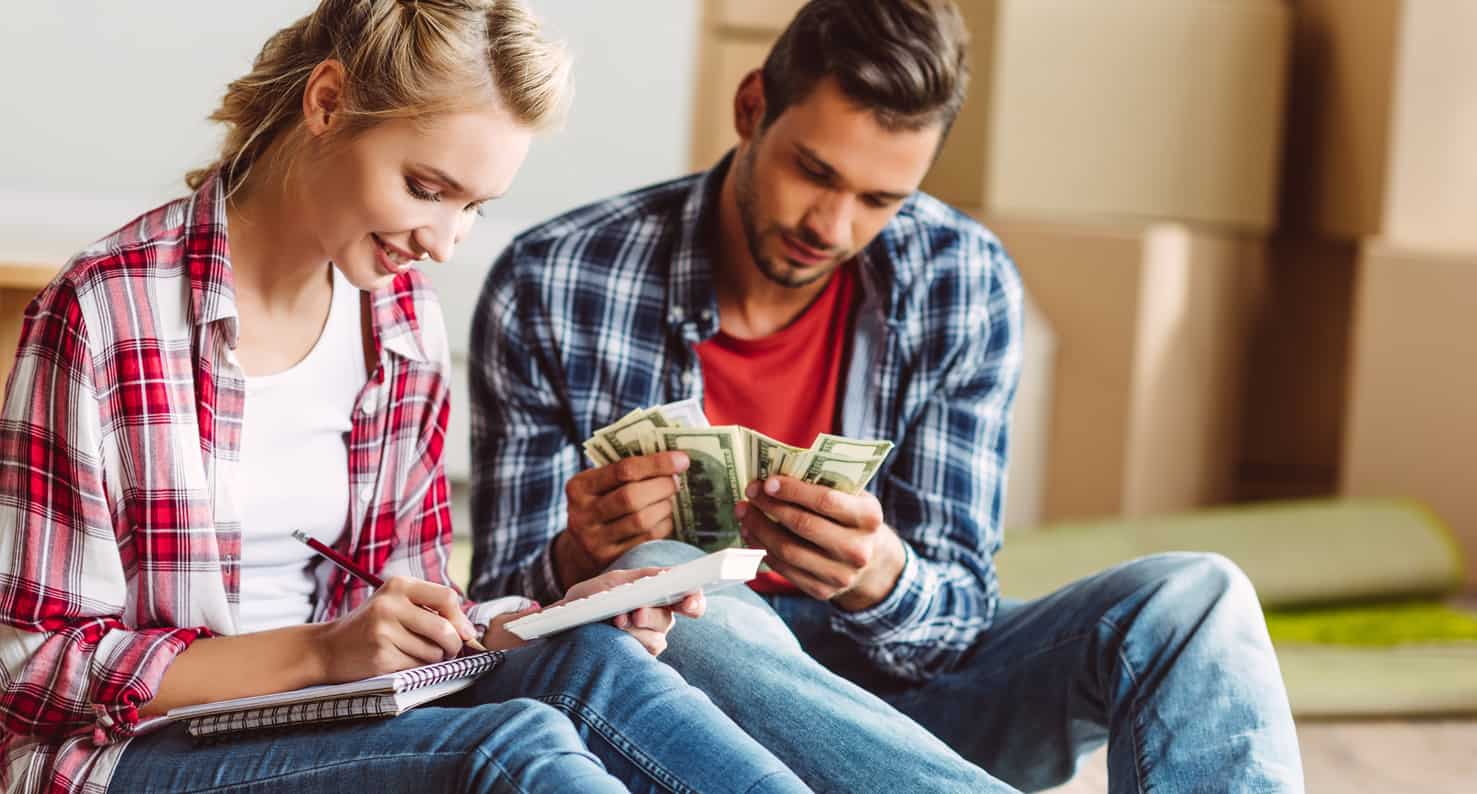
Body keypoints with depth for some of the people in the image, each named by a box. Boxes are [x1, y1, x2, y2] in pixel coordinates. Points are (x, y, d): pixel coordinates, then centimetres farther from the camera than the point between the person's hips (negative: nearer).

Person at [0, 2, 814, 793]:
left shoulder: (404, 323, 6)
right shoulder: (106, 311, -13)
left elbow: (400, 606, 11)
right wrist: (318, 653, -20)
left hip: (333, 727, 5)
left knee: (594, 663, -25)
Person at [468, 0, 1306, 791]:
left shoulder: (966, 287, -7)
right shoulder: (548, 289, -12)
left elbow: (955, 617, -8)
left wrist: (878, 576, -32)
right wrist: (579, 557, -31)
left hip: (892, 688, 2)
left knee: (1194, 599, -19)